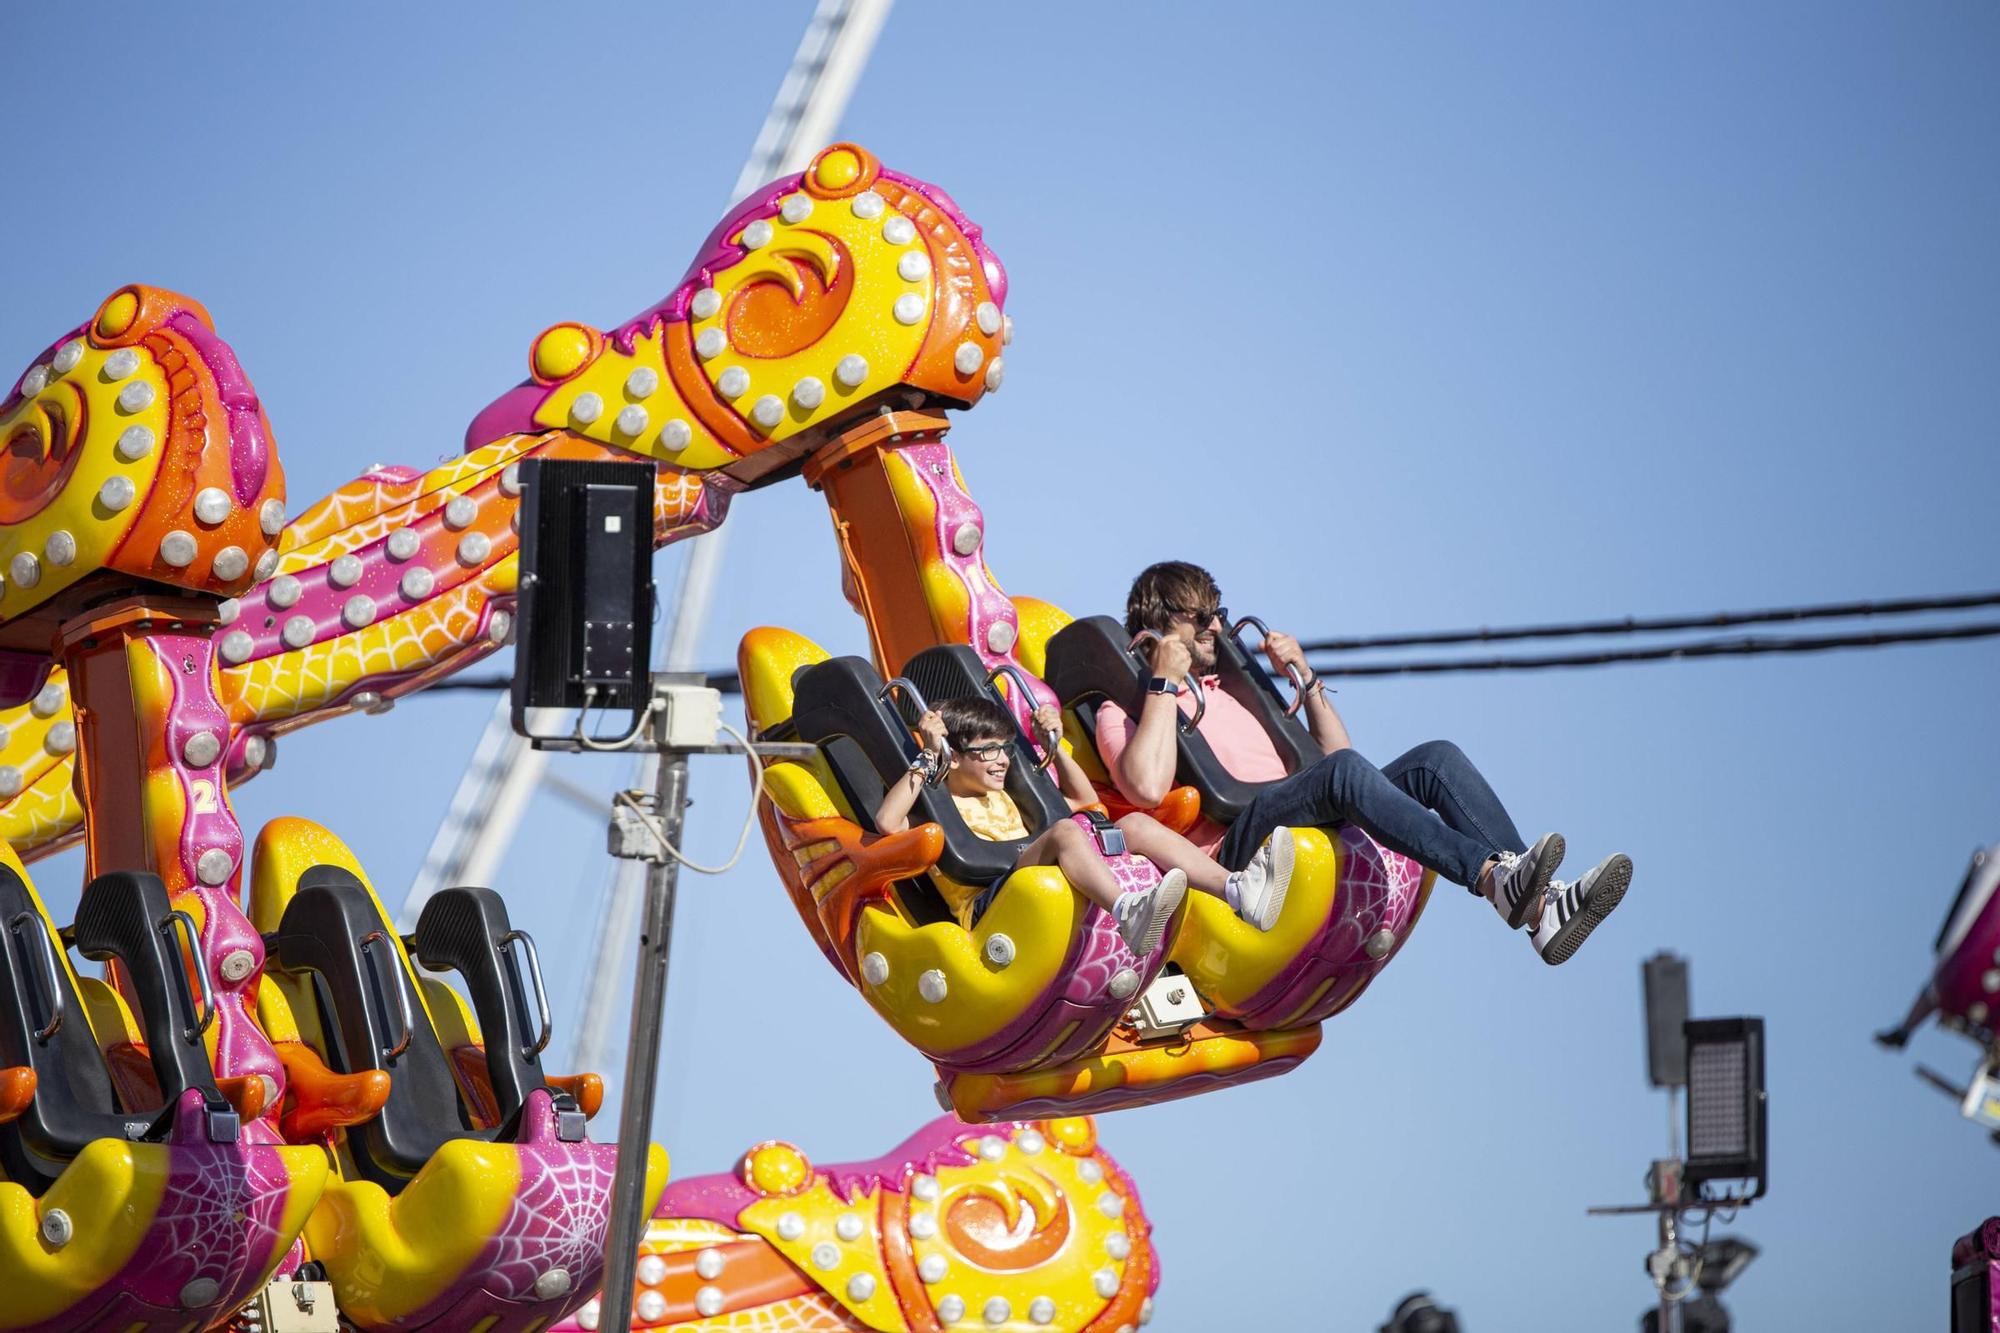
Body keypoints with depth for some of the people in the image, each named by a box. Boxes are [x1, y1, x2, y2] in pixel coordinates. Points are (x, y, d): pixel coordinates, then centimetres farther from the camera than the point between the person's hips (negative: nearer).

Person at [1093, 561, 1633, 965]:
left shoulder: (1235, 689, 35)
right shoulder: (1124, 709, 13)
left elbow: (1332, 751, 34)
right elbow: (1148, 788, -11)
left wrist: (1305, 678, 23)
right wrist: (1166, 683, -5)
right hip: (1233, 847, -7)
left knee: (1437, 759, -13)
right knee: (1344, 769, -34)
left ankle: (1542, 906, -31)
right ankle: (1494, 877, -50)